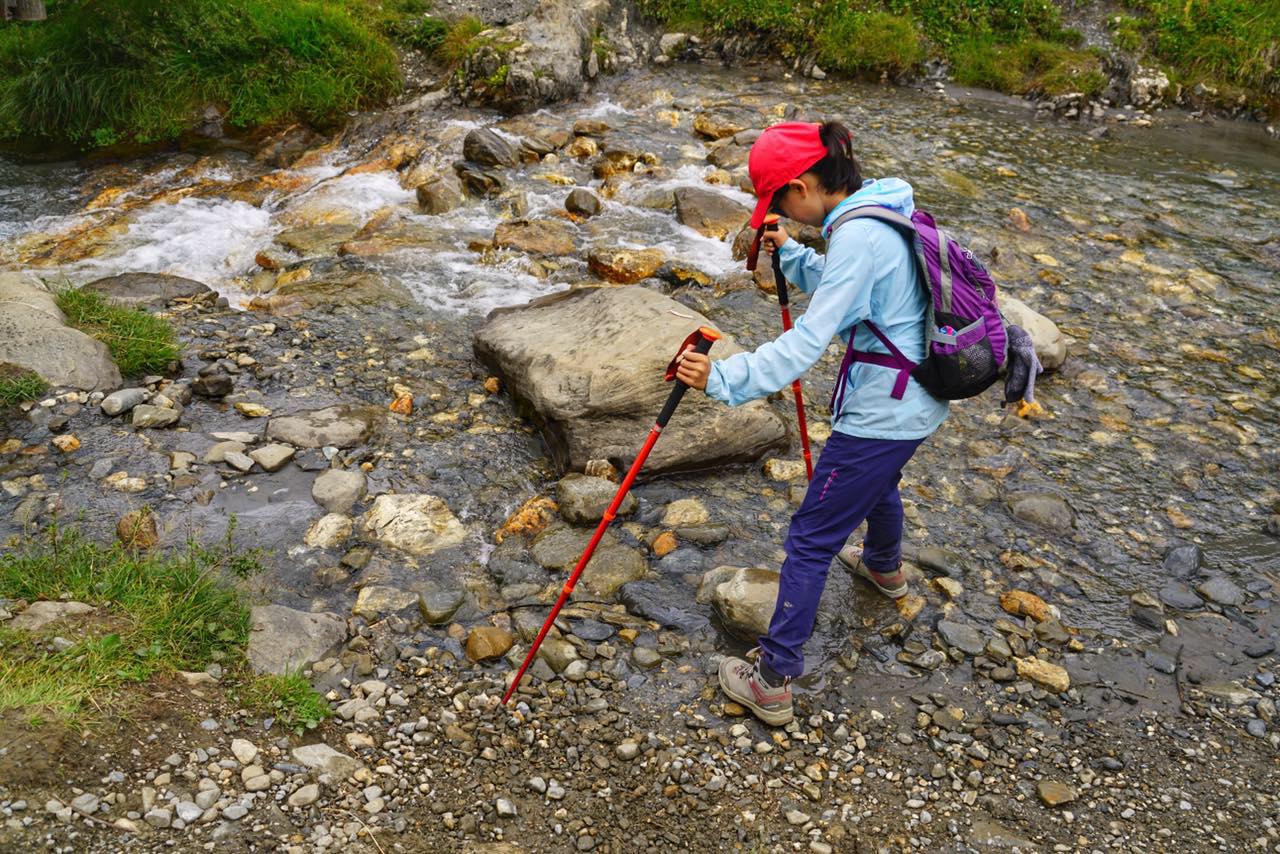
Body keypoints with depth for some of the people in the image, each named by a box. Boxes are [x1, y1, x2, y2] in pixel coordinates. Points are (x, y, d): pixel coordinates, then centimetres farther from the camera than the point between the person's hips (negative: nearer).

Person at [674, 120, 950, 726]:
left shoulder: (858, 236, -26)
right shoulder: (890, 209, 4)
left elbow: (805, 344, -32)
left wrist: (723, 380, -35)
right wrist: (791, 256, 17)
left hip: (878, 415, -10)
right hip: (919, 401, 10)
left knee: (810, 541, -1)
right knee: (878, 482, 37)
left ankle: (771, 682, 8)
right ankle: (884, 568, 67)